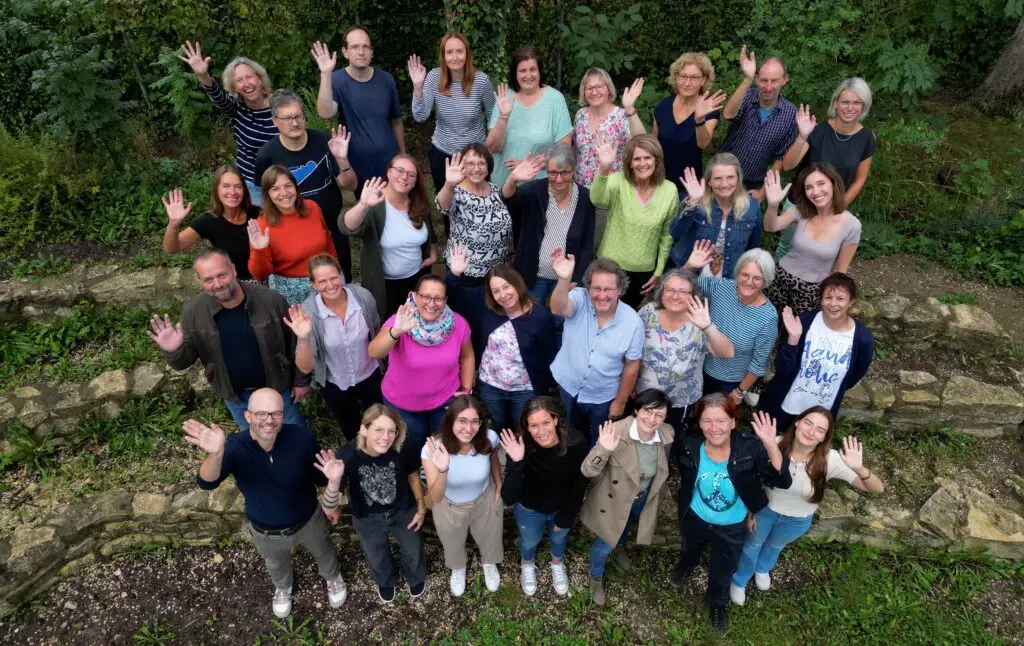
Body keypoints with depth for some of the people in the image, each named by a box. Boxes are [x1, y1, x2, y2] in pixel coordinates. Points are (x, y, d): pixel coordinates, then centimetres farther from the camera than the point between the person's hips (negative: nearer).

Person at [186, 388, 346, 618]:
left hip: (308, 520, 0)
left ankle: (333, 577, 67)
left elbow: (321, 477, -14)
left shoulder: (301, 438, -33)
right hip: (265, 531, 1)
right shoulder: (235, 447, -33)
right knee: (276, 565, 34)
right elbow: (207, 483, -50)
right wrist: (216, 454, -70)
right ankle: (283, 587, 70)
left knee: (323, 551, 31)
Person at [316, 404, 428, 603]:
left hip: (404, 512, 1)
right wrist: (334, 481, -55)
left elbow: (413, 476, -9)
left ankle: (416, 577, 64)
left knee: (413, 551, 28)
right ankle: (385, 582, 66)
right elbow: (329, 509, -36)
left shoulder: (401, 450, -32)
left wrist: (421, 508, 1)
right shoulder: (347, 456, -37)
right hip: (368, 520, 0)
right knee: (377, 558, 29)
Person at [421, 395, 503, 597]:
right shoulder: (432, 449, -37)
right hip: (449, 507, -1)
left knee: (489, 538, 31)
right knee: (453, 545, 30)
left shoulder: (489, 438, -31)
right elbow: (435, 496, -38)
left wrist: (499, 487, 6)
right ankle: (458, 569, 67)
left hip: (485, 501, 1)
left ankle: (490, 564, 67)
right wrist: (442, 471, -56)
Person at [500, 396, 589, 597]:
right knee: (530, 540, 29)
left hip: (563, 506, 1)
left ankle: (557, 564, 67)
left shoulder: (576, 443, -34)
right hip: (529, 509, -1)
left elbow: (580, 482, -14)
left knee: (559, 537, 32)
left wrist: (567, 517, -6)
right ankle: (527, 565, 65)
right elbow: (508, 498, -39)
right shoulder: (521, 447, -37)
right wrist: (516, 464, -53)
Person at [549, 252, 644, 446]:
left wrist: (620, 402, -2)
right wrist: (564, 279, -66)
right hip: (568, 386, 1)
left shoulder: (633, 322, -21)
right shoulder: (580, 299, -23)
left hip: (603, 397, -1)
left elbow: (632, 365, -9)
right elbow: (558, 309, -47)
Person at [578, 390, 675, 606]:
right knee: (605, 545, 15)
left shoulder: (667, 435, -23)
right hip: (613, 500, -4)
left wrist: (652, 496, 13)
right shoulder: (616, 432, -37)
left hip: (642, 501, 4)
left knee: (625, 529, 35)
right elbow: (587, 471, -36)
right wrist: (603, 450, -56)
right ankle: (596, 578, 49)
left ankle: (620, 547, 71)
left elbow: (662, 469, -1)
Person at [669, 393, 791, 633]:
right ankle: (686, 566, 72)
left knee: (724, 568, 27)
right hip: (695, 520, 1)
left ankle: (717, 602, 60)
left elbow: (782, 481, -40)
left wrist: (771, 445, -54)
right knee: (690, 550, 35)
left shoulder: (749, 448, -32)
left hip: (733, 528, -1)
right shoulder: (689, 448, -26)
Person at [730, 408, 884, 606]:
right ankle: (739, 580, 57)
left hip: (798, 521, 1)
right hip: (764, 510, -1)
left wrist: (860, 469, -52)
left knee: (775, 546, 33)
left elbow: (878, 488, -33)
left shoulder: (830, 460, -32)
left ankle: (762, 569, 67)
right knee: (752, 545, 26)